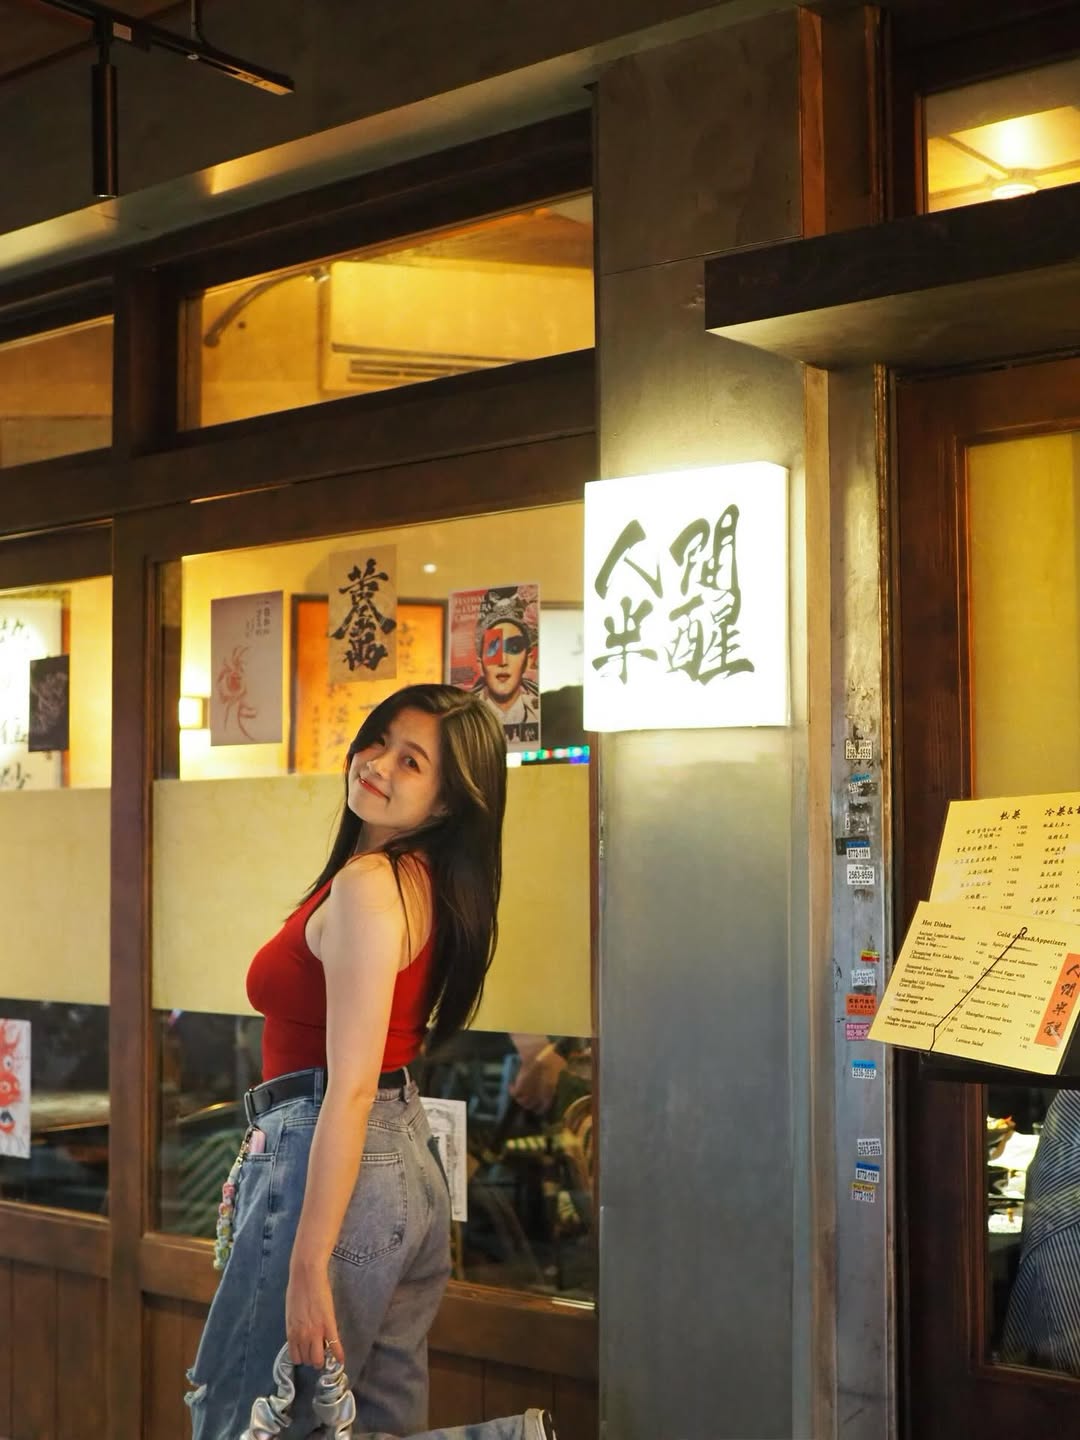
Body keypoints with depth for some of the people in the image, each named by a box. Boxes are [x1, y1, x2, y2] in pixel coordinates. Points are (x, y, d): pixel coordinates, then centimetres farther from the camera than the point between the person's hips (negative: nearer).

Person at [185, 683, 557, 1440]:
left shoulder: (369, 883, -17)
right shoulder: (426, 880, 11)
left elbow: (351, 1087, -22)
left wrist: (308, 1265, -22)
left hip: (343, 1168, -9)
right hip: (408, 1160, 9)